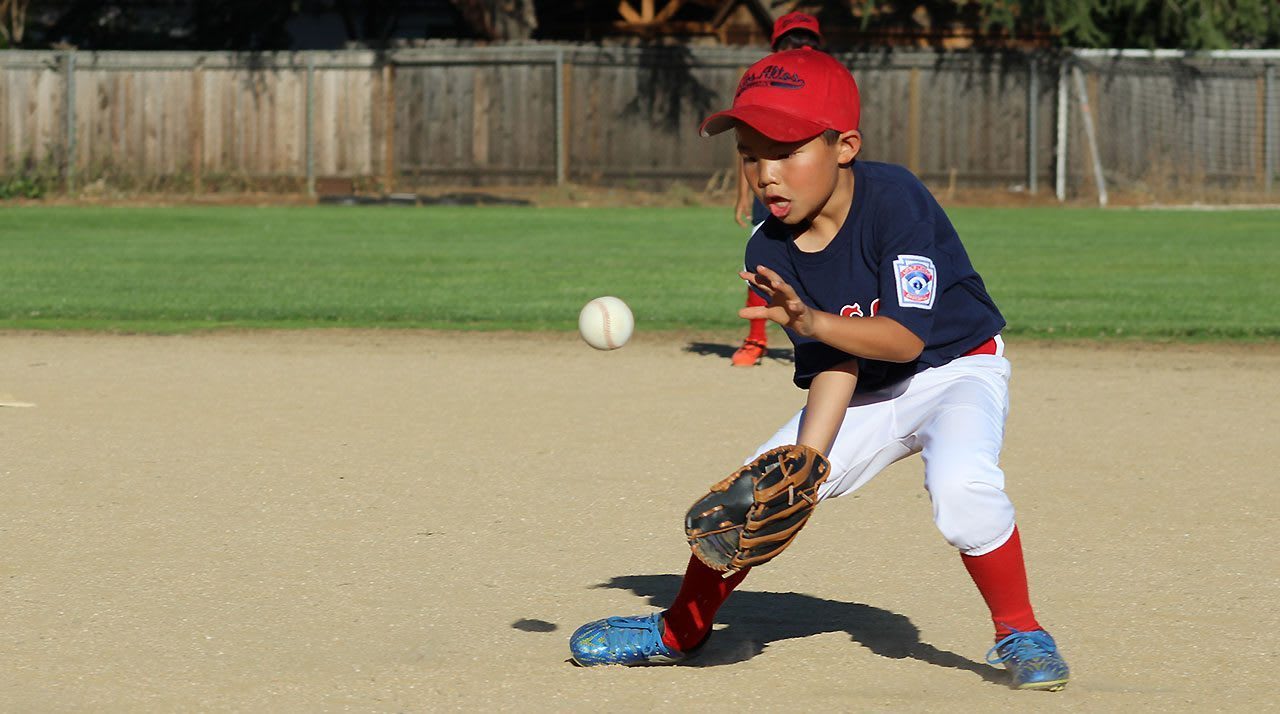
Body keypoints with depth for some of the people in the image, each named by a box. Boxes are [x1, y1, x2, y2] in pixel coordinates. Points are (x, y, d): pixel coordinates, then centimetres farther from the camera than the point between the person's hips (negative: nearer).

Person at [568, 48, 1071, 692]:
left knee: (960, 485, -34)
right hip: (864, 394, 5)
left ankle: (1019, 633, -11)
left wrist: (813, 321, -45)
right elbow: (834, 366, -12)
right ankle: (680, 632, 23)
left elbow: (908, 339, -30)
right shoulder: (770, 252, -12)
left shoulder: (894, 199, -27)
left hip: (956, 369, -5)